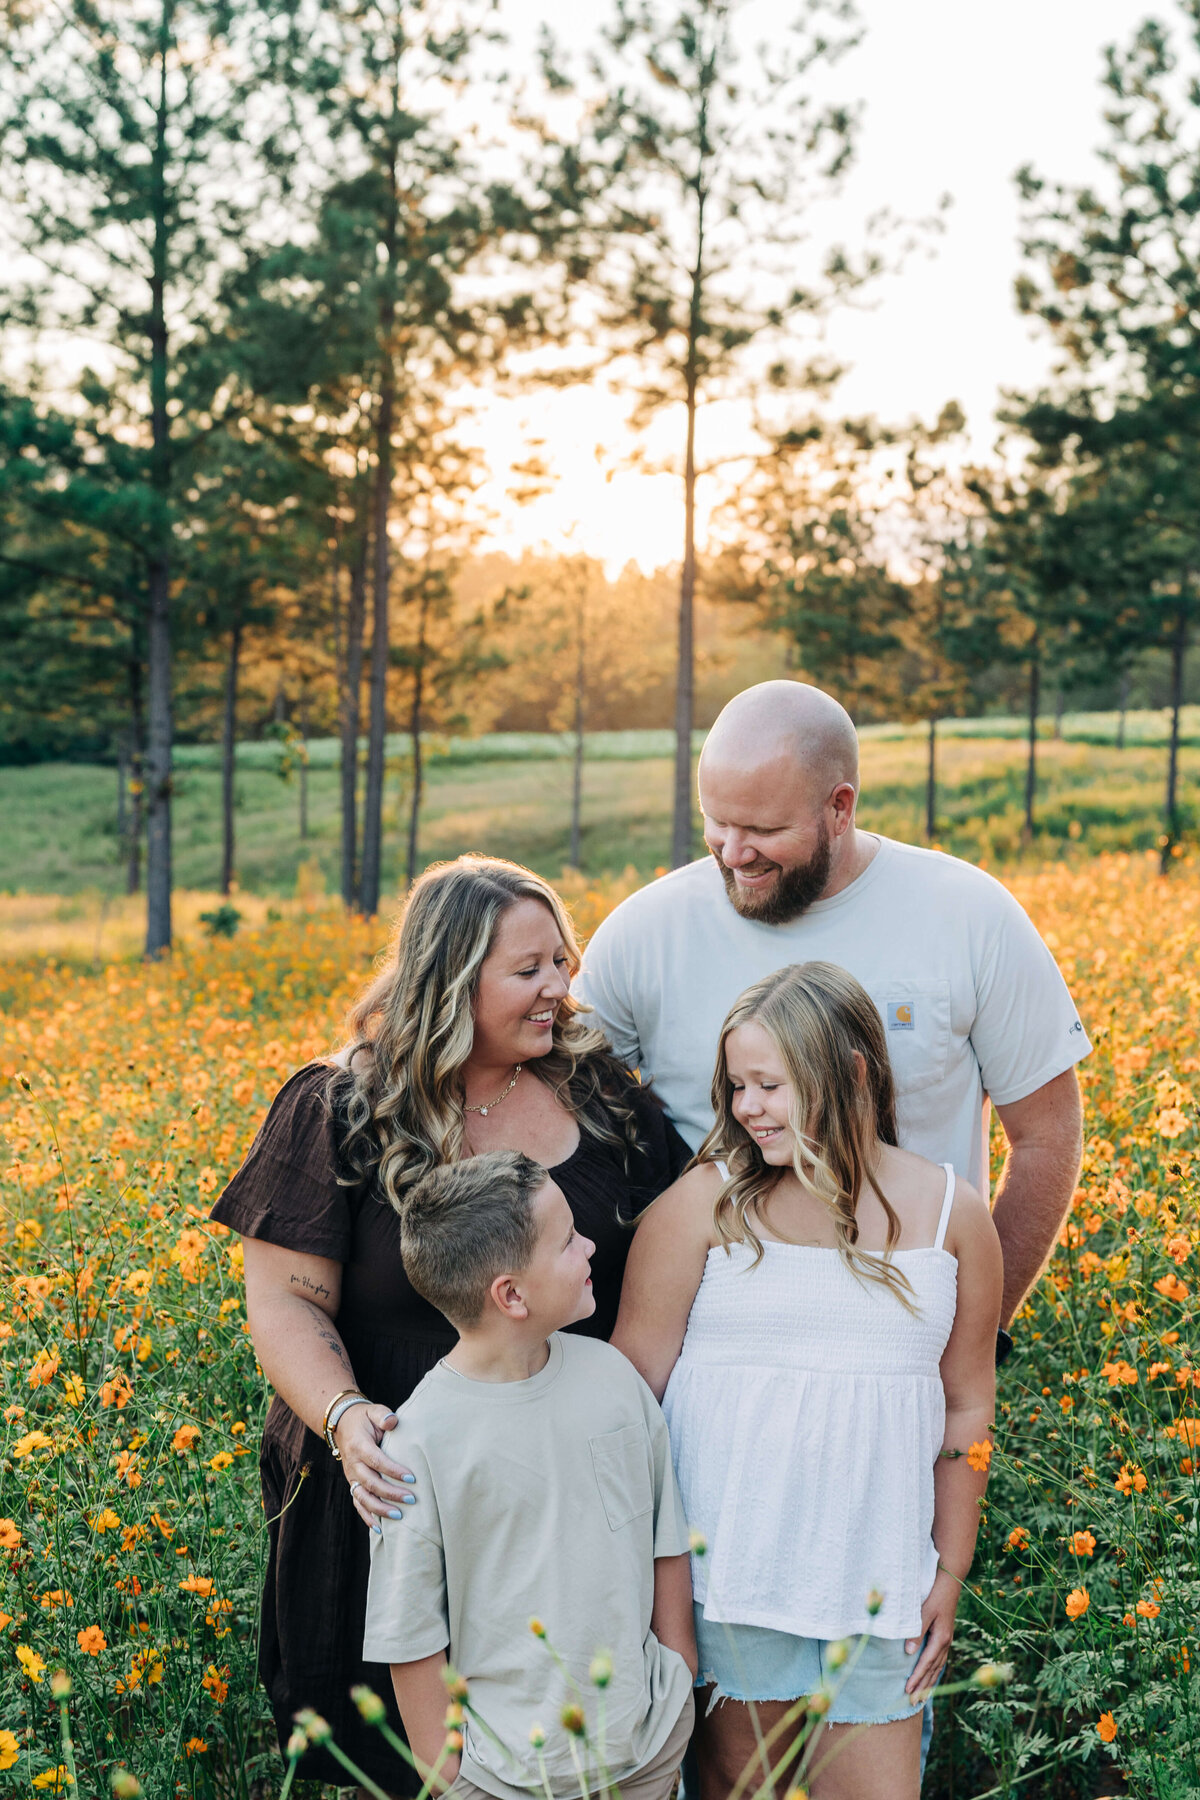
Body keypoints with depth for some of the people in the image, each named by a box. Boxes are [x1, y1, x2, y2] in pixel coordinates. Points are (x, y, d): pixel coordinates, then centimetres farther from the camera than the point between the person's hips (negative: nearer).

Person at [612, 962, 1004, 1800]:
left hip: (875, 1585, 2)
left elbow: (967, 1410, 10)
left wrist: (951, 1576, 10)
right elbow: (632, 1384, -1)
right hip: (726, 1569, -1)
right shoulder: (705, 1203, -4)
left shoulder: (953, 1213, 3)